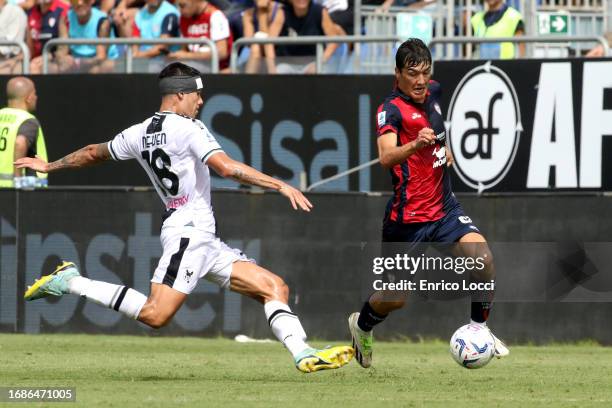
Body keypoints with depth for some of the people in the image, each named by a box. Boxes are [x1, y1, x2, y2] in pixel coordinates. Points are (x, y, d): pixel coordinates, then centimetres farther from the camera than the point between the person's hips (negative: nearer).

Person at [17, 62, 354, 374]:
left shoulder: (139, 134, 15)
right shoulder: (188, 129, -9)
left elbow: (94, 153, 29)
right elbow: (226, 168, -22)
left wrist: (50, 166, 45)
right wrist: (281, 186, -21)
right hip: (189, 232, -10)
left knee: (274, 288, 5)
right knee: (156, 314, -20)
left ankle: (304, 355, -7)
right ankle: (70, 282, -10)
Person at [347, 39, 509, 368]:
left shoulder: (433, 93, 5)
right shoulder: (391, 109, -17)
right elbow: (386, 157, -36)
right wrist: (415, 145, -53)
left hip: (444, 208, 5)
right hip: (408, 215, -5)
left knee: (483, 259, -19)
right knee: (395, 298, 5)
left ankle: (479, 328, 2)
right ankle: (361, 326, 38)